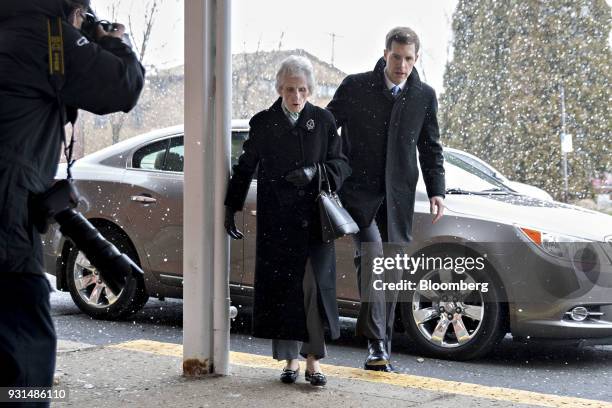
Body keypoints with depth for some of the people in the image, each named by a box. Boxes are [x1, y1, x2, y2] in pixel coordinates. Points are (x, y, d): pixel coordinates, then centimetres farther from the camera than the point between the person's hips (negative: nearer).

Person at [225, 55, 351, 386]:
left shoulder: (323, 120, 5)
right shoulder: (262, 123, 6)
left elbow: (341, 164, 6)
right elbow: (245, 168, 14)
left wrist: (314, 172, -13)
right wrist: (231, 207, 12)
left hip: (314, 219, -1)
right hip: (276, 220, 1)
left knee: (315, 286, -7)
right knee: (281, 288, 2)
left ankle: (313, 361, 0)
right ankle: (290, 359, 12)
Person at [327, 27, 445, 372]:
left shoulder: (424, 96, 6)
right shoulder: (355, 87, -2)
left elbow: (431, 149, 12)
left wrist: (437, 191, 0)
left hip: (398, 197, 3)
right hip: (359, 191, -3)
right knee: (372, 251, -23)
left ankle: (382, 349, 16)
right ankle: (377, 342, -20)